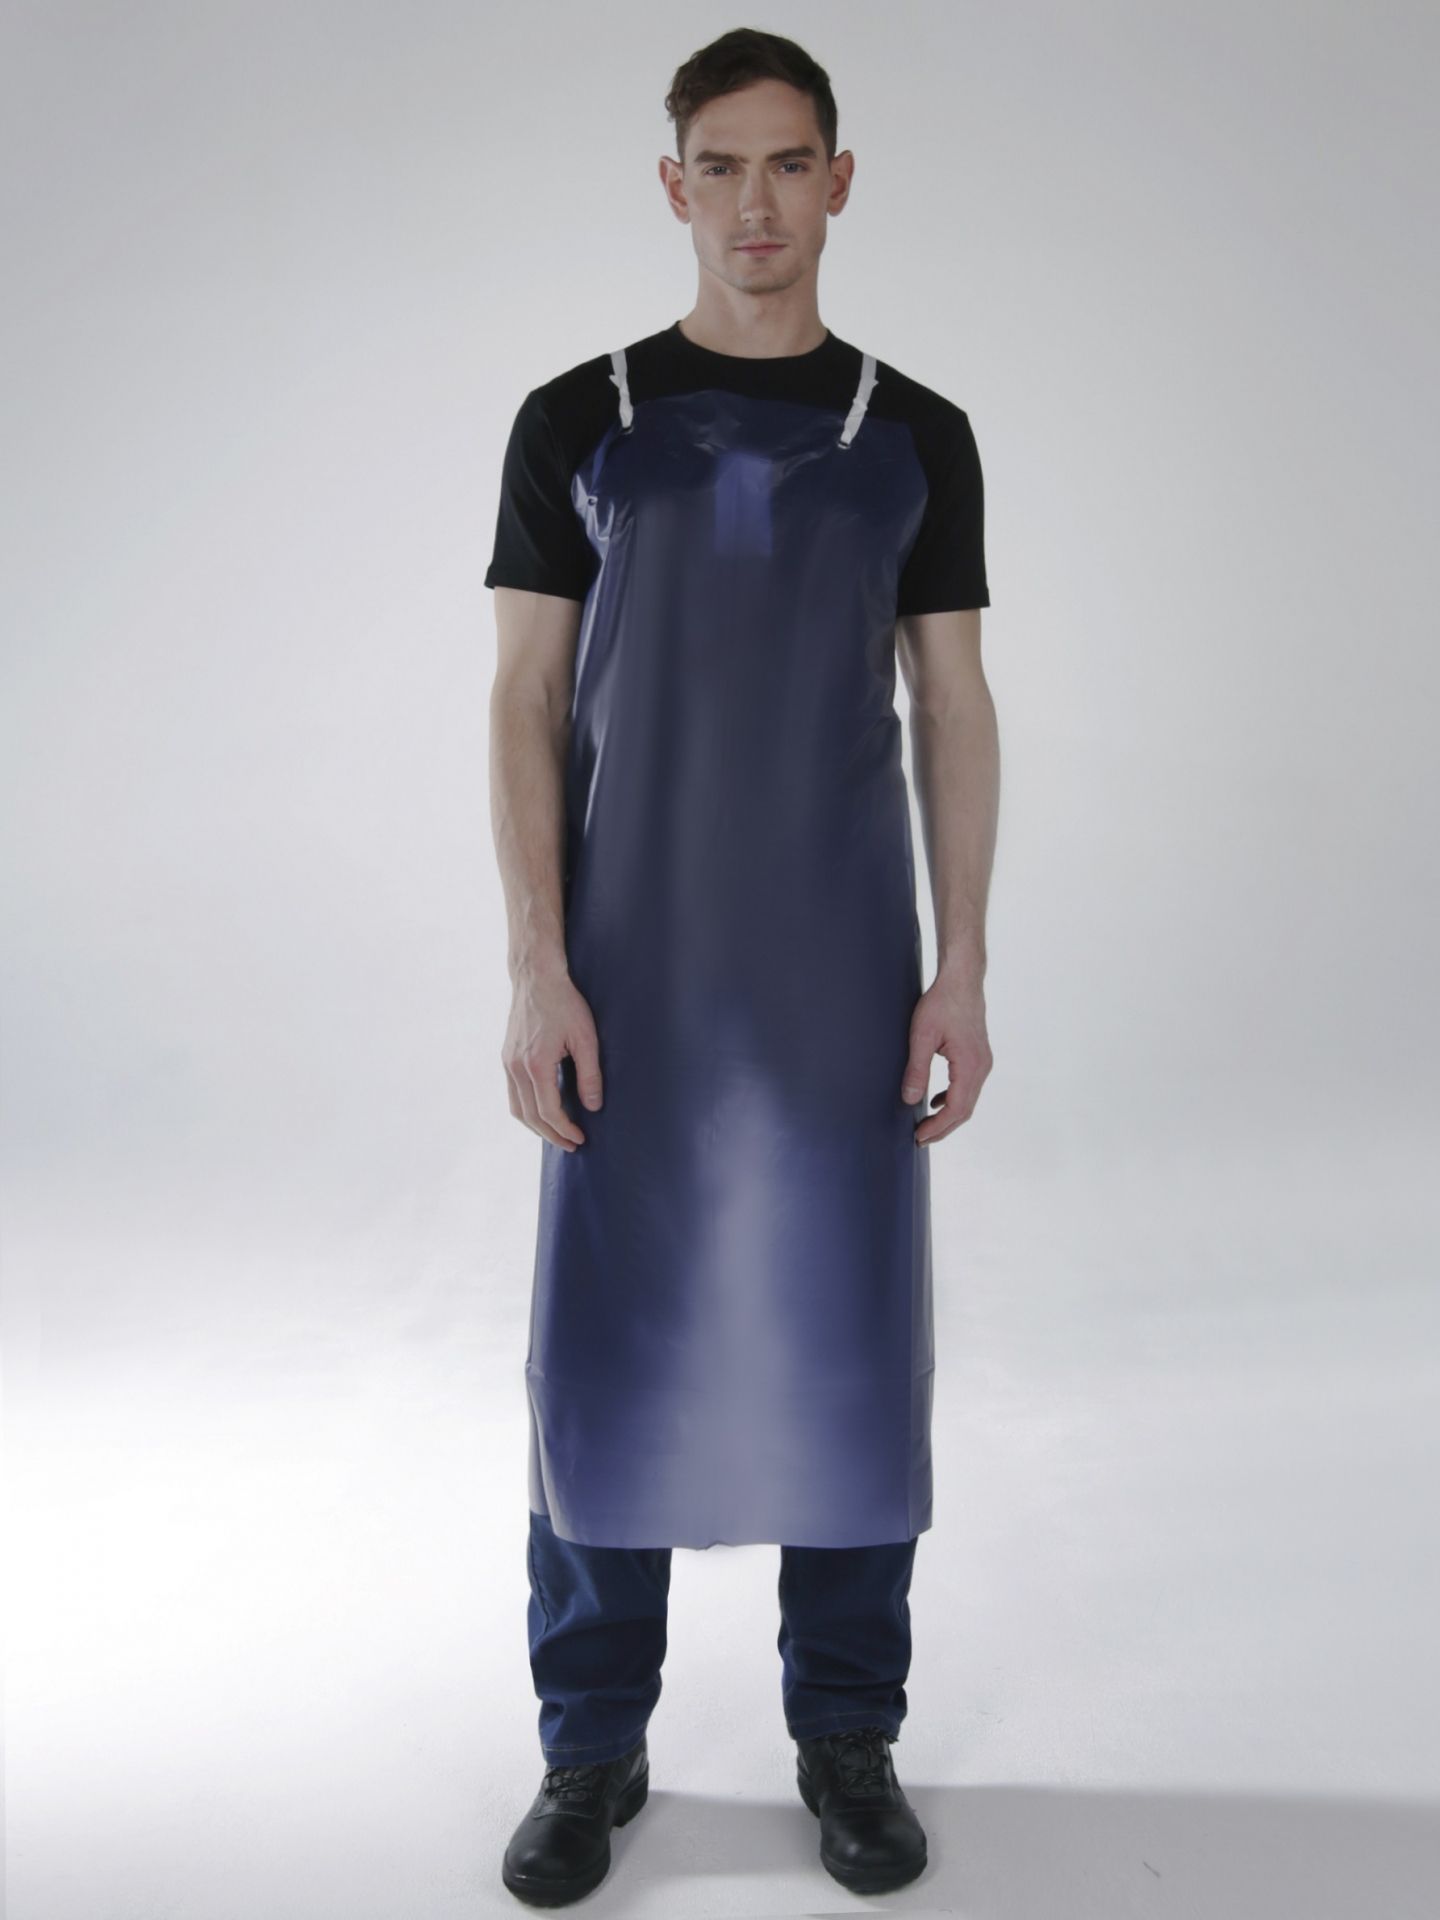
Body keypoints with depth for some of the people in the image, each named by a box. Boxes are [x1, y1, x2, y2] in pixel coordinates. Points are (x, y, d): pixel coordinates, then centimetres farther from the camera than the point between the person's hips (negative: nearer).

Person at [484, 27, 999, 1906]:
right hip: (634, 966, 0)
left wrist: (962, 971, -1)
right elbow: (527, 703, 1)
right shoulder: (577, 421, 5)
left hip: (841, 972, 1)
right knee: (606, 1344, 4)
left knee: (851, 1344, 5)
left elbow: (954, 710, 6)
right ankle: (593, 1746, 21)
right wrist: (537, 968, -8)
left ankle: (847, 1734, 24)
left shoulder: (915, 434, 7)